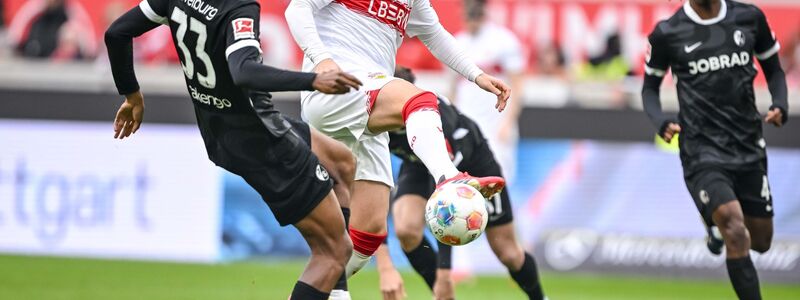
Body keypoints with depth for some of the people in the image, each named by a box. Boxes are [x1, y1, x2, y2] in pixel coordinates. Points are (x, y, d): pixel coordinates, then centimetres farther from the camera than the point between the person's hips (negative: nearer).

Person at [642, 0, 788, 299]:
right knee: (736, 232, -23)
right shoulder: (668, 33, -5)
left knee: (760, 241, 12)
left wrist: (780, 105, -5)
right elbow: (650, 86, 8)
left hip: (749, 147, 4)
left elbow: (773, 69, 14)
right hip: (702, 151, -4)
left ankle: (715, 220, 45)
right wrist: (660, 121, -12)